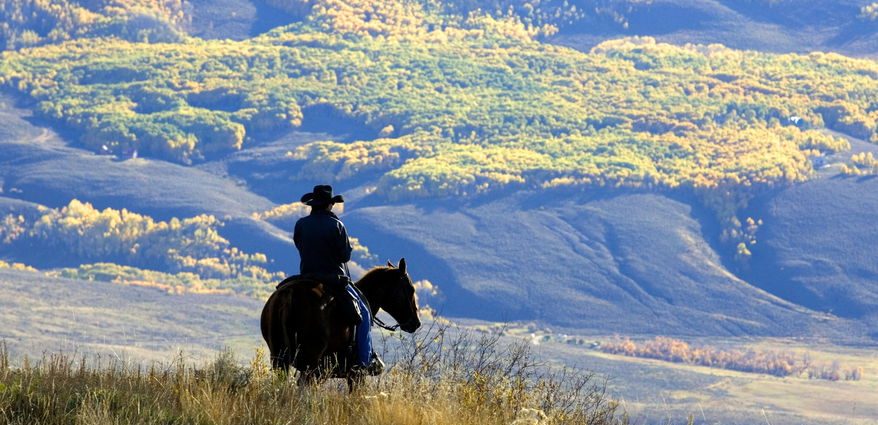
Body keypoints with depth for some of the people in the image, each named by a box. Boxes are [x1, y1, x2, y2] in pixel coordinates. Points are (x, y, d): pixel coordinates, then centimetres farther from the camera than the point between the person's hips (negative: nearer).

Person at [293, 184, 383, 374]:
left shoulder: (301, 225, 1)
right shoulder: (335, 225, -12)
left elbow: (301, 249, 9)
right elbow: (346, 255, -10)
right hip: (334, 279, -5)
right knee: (363, 312, 7)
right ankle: (364, 359, -1)